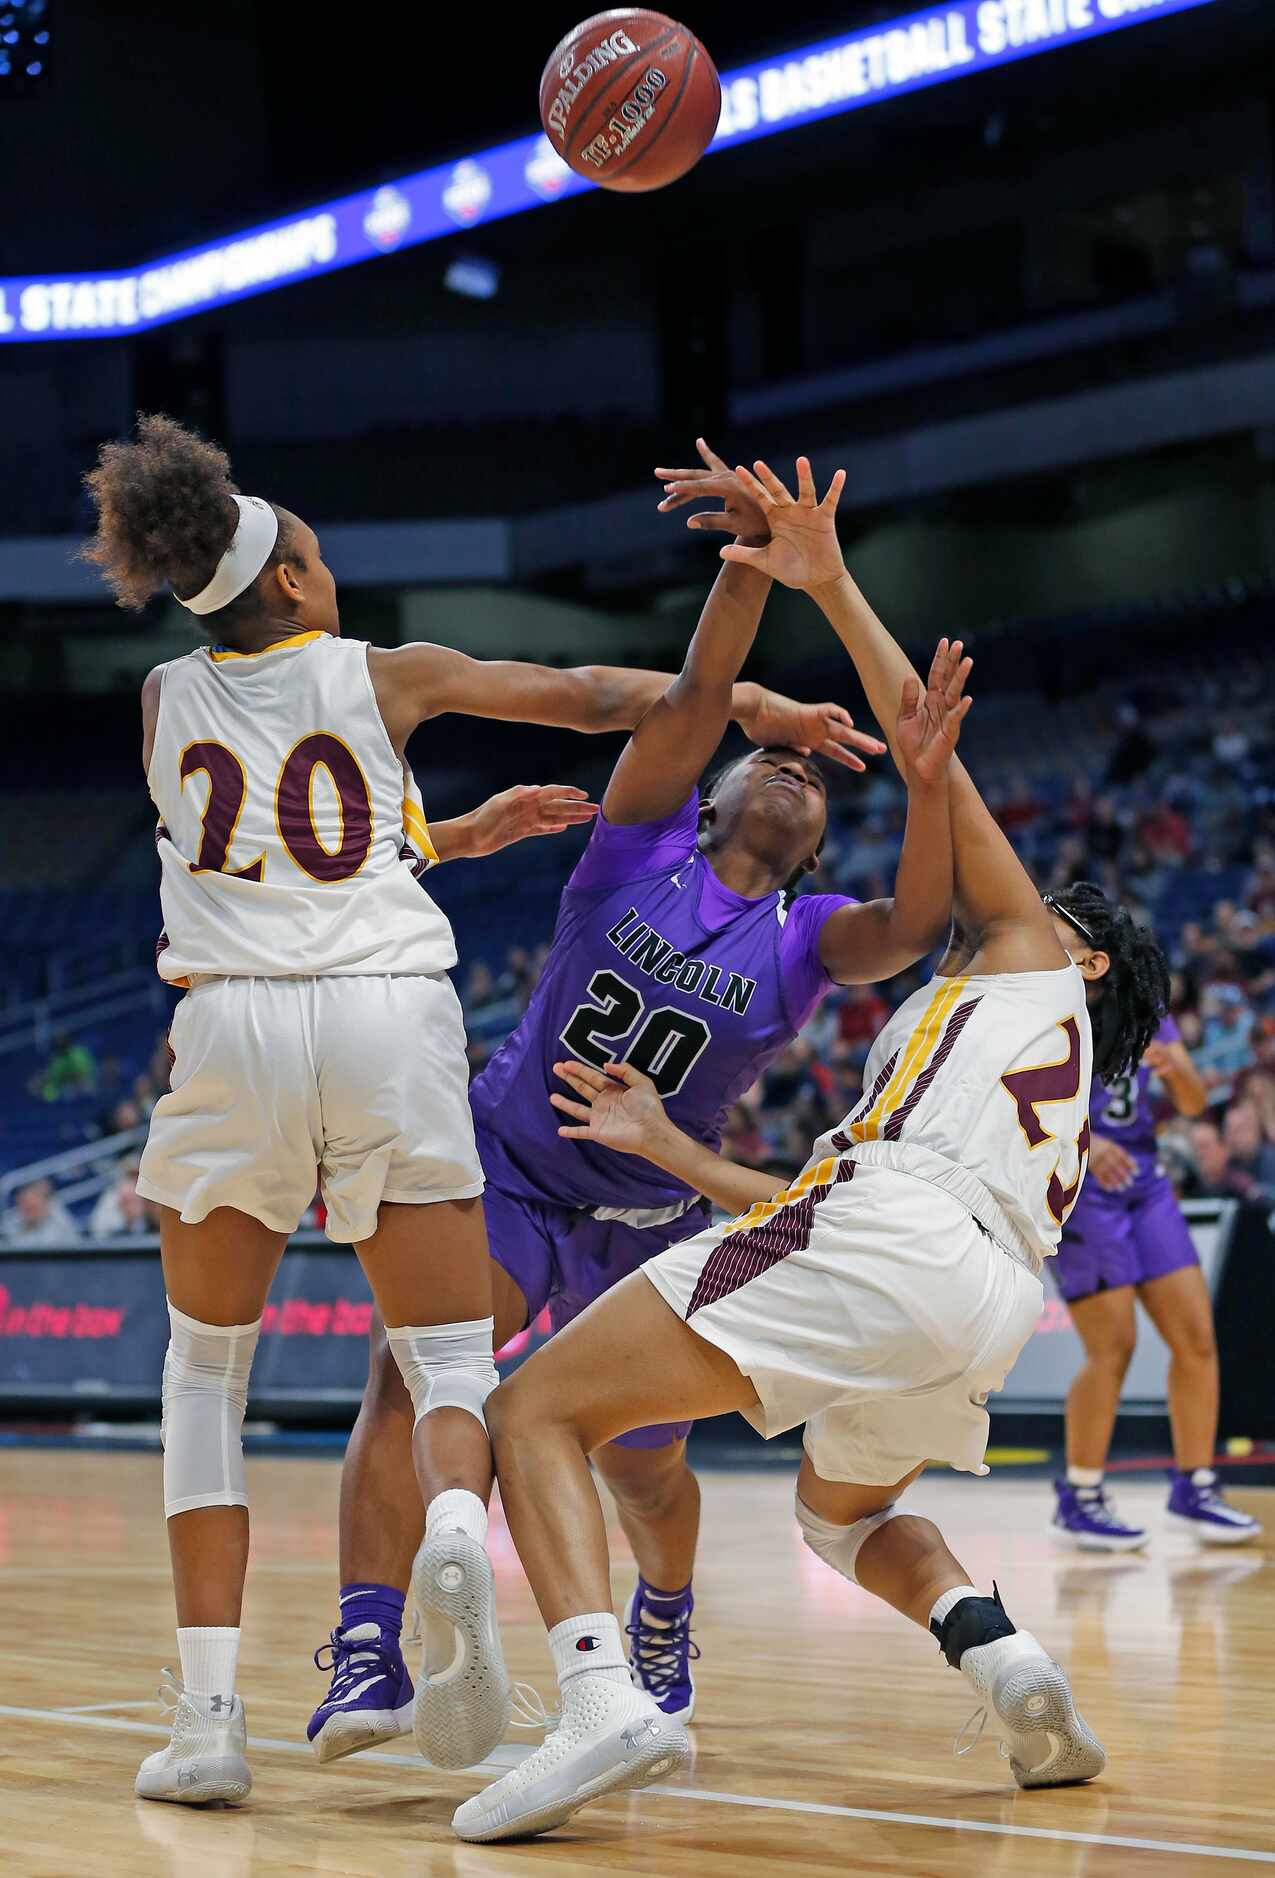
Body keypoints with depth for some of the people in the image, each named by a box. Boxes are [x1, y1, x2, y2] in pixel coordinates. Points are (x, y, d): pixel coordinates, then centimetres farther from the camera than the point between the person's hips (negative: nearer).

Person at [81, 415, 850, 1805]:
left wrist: (472, 830, 33)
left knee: (204, 1368, 13)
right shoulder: (380, 676, 10)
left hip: (234, 1021, 1)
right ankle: (458, 1538, -31)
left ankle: (208, 1716, 1)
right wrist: (750, 701, 22)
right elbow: (587, 697, 12)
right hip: (391, 1016, -1)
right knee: (450, 1359, 6)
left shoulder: (168, 699, 16)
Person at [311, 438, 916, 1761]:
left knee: (641, 1466, 12)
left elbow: (921, 921, -25)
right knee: (406, 1379, -26)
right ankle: (369, 1656, -29)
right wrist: (752, 555, -32)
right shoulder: (642, 843, -6)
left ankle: (662, 1625, 46)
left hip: (644, 1222, 2)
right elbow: (695, 695, -19)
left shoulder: (809, 941, -5)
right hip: (505, 1167, -2)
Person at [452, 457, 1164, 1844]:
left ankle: (603, 1701, -27)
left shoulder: (1029, 954, 22)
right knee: (842, 1510, 37)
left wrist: (829, 581, 12)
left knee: (538, 1412, -4)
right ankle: (1003, 1657, 7)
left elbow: (928, 744, 13)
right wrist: (665, 1145, 38)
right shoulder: (1062, 1137, 39)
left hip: (889, 1225, -8)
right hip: (984, 1314, 8)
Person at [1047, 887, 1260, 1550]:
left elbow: (1194, 1103, 10)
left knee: (1196, 1335, 3)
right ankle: (1078, 1500, 3)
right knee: (1114, 1346, -11)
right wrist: (1079, 1139, -32)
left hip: (1142, 1179, 6)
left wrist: (1173, 1066, -13)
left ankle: (1193, 1489, 16)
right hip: (1075, 1188, -6)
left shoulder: (1142, 1004, 7)